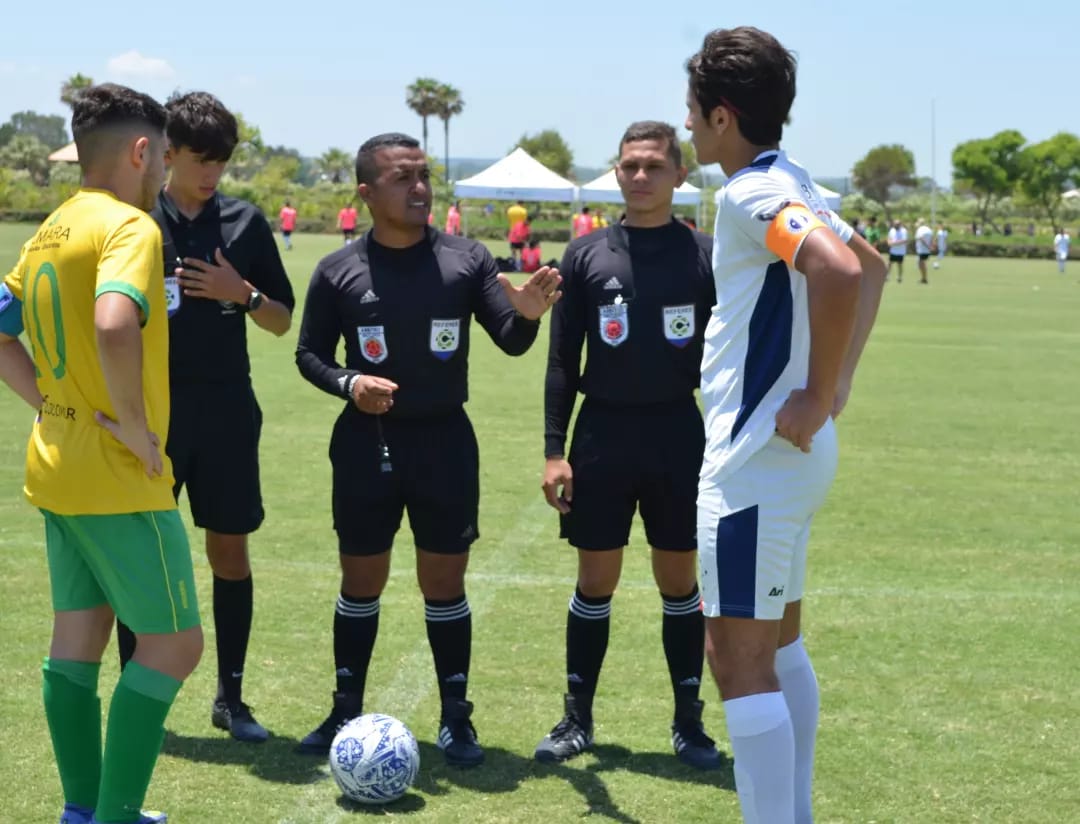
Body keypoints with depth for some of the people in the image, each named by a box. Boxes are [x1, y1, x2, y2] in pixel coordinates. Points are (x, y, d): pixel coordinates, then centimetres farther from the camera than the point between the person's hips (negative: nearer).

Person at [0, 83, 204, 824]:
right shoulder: (130, 226, -17)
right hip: (121, 479, -9)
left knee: (78, 636, 14)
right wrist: (133, 421, -22)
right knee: (175, 643, 0)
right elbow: (114, 325, -35)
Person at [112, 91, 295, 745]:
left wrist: (242, 293, -11)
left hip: (227, 413, 2)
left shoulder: (245, 222, 4)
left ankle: (231, 698, 18)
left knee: (231, 551, 6)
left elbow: (283, 320, 8)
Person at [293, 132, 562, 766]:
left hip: (445, 440, 0)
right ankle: (347, 712, 23)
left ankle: (456, 719, 15)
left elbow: (509, 341, -4)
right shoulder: (337, 273, -1)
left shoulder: (467, 260, -2)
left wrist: (527, 315, -27)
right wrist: (347, 382, -15)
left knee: (444, 581, 5)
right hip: (366, 442, 0)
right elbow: (309, 354, 6)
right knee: (361, 580, 9)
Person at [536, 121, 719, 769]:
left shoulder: (706, 255, 1)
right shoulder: (587, 254, 3)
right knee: (596, 581, 7)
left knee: (680, 581, 8)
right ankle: (578, 718, 19)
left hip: (680, 436, 0)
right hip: (603, 432, 1)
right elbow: (562, 360, 4)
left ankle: (689, 721, 19)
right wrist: (554, 450, -2)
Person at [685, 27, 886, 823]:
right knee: (779, 643, 19)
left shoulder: (753, 192, -17)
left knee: (739, 658, -5)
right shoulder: (789, 186, 12)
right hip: (787, 453, 10)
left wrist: (818, 398, -24)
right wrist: (836, 382, 16)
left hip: (756, 458, -10)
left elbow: (839, 273, -35)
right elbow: (873, 266, 25)